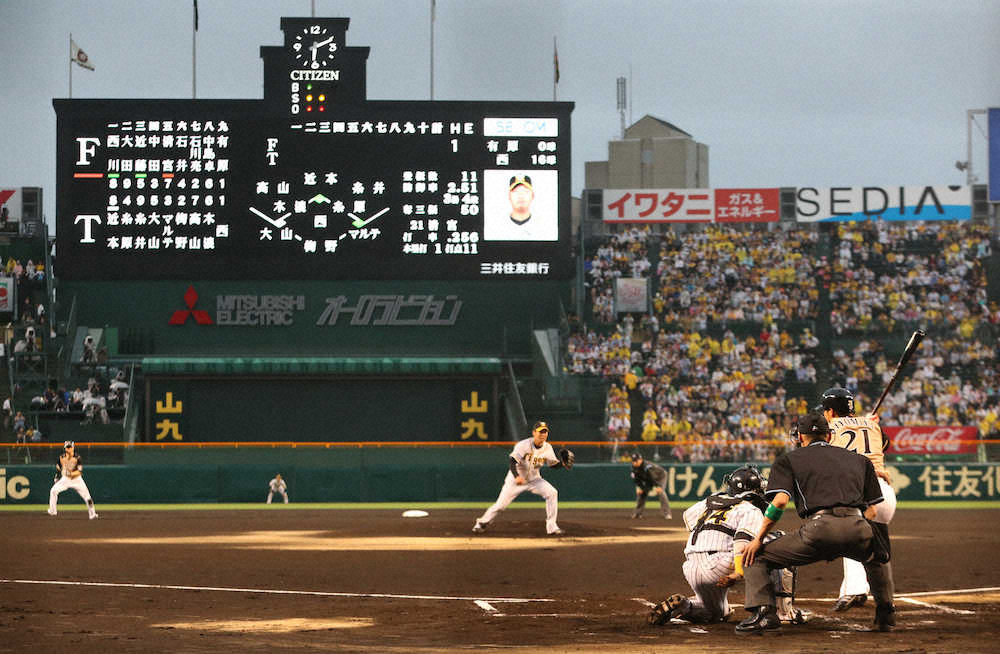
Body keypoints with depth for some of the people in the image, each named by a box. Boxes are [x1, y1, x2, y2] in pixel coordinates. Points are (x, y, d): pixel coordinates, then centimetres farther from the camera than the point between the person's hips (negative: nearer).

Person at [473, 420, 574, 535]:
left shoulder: (547, 448, -6)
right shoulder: (523, 445, -22)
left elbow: (553, 464, 6)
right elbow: (512, 461, -28)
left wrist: (562, 464, -16)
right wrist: (517, 476, -43)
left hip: (534, 478, 4)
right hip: (516, 478, -4)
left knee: (552, 493, -18)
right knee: (501, 504, -6)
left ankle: (551, 527, -12)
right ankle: (482, 522, 20)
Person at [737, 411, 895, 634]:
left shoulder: (789, 459, 19)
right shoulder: (859, 460, 30)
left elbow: (780, 501, 2)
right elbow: (872, 510, 22)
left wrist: (758, 539, 7)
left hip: (819, 527, -4)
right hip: (857, 528, 4)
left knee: (755, 557, 10)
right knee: (878, 556, 38)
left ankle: (764, 611, -10)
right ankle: (886, 615, 29)